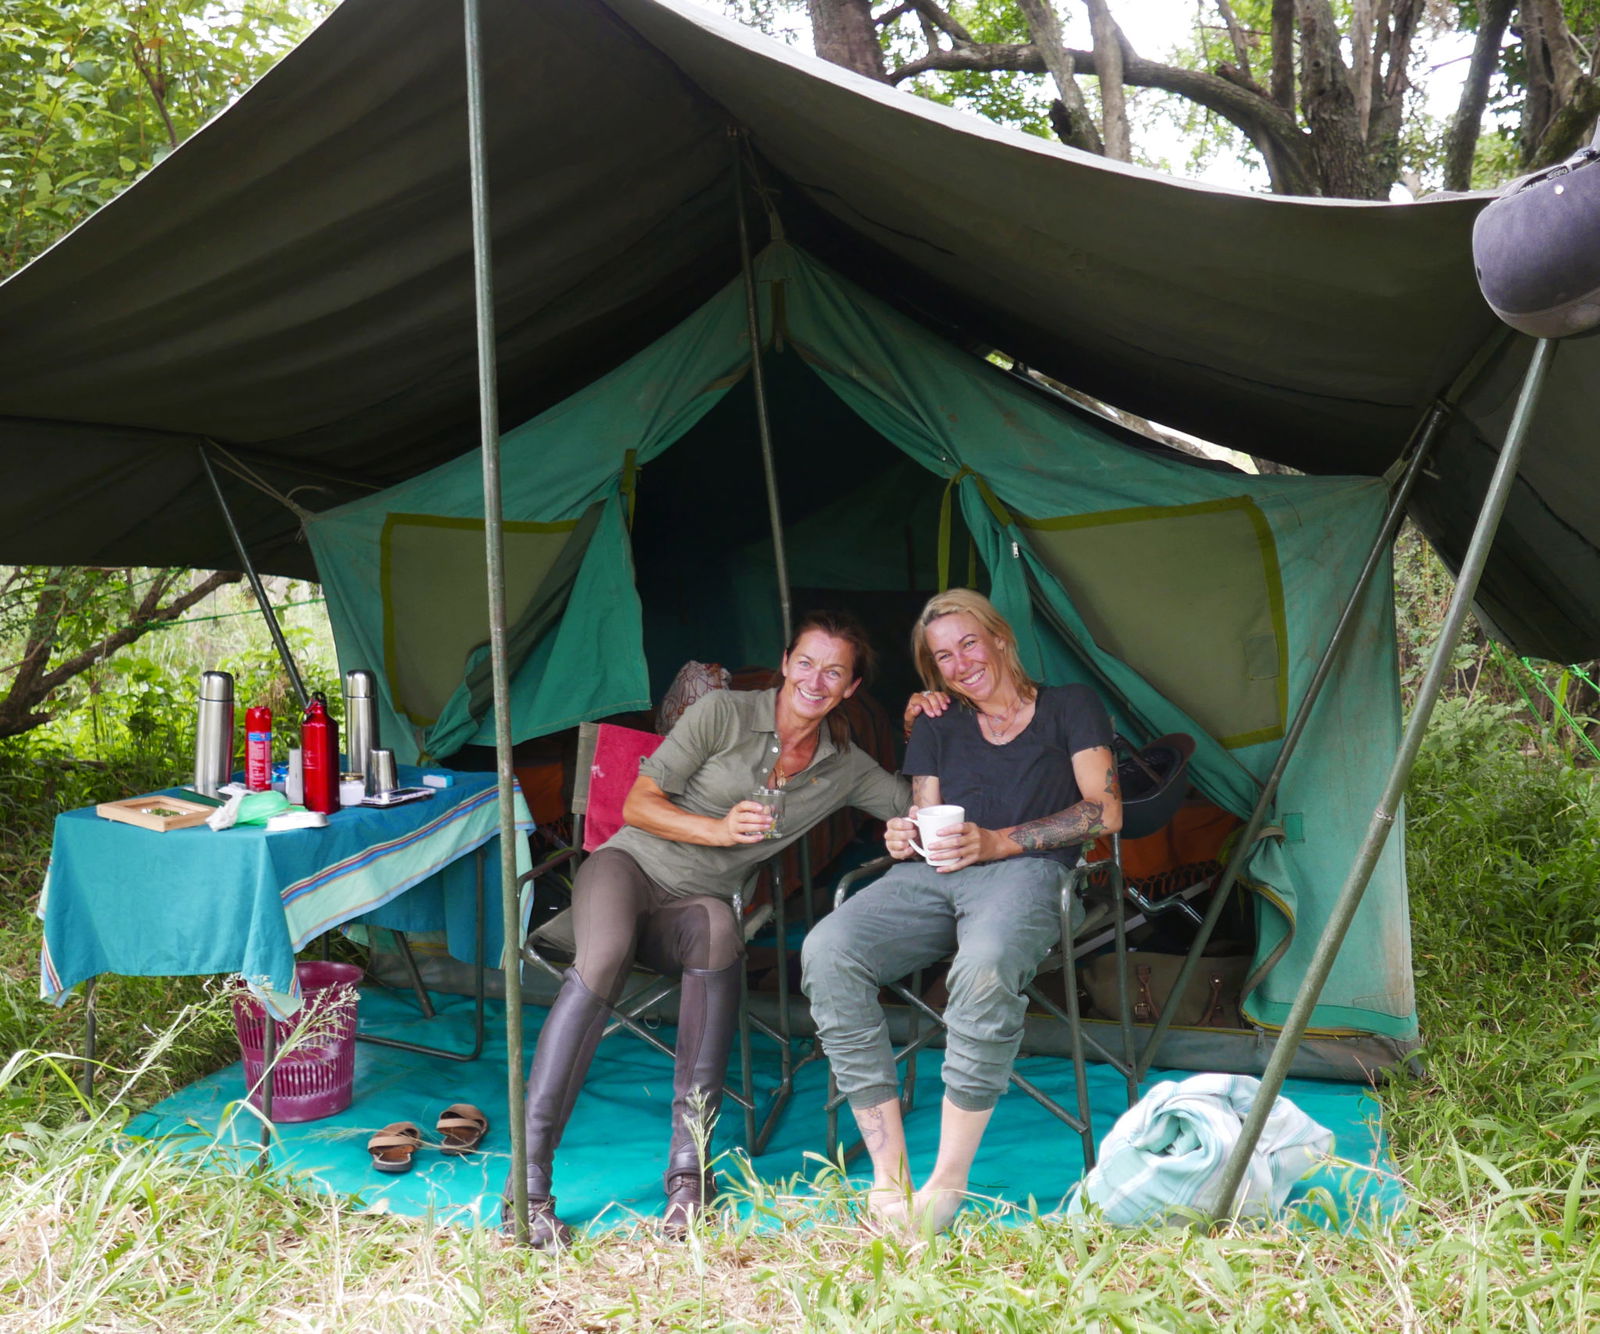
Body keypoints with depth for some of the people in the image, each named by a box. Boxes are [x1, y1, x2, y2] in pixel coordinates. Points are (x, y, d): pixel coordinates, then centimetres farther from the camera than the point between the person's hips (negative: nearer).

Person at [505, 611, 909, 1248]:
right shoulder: (723, 713, -6)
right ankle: (528, 1181, -30)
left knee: (719, 931, -37)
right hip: (630, 863, -2)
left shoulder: (846, 770, 6)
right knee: (604, 958, -37)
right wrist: (719, 828, -20)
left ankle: (689, 1163, -33)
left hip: (695, 902, 2)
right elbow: (639, 802, -5)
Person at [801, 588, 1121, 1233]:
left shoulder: (1070, 706, 17)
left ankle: (947, 1182, -27)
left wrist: (996, 842, -7)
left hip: (1024, 870, -4)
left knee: (984, 967, -41)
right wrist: (902, 838, -3)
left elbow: (1104, 811, 5)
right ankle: (888, 1176, -25)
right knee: (826, 952, -28)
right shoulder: (937, 725, 28)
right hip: (930, 874, 4)